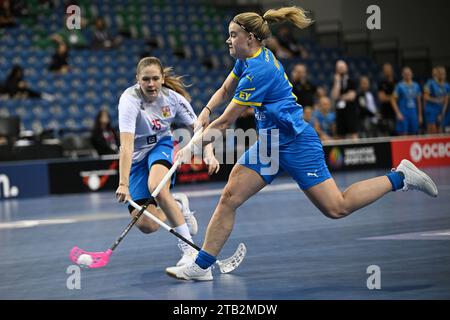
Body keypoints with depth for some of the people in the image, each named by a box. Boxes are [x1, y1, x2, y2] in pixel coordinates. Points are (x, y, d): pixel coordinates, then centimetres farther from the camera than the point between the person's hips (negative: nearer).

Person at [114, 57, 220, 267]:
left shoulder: (173, 98, -16)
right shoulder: (130, 100, -27)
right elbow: (126, 145, -37)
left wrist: (209, 153, -25)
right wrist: (123, 184, -46)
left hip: (161, 147, 1)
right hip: (137, 155, -1)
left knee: (157, 187, -35)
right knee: (146, 225, -11)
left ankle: (189, 248, -28)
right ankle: (178, 209, 23)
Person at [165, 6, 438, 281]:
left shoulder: (259, 71, -23)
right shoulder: (247, 59, 5)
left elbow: (226, 122, -19)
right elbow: (225, 91, 22)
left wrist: (192, 147, -8)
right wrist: (206, 111, 1)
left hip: (295, 142, -9)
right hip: (270, 144, 10)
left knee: (337, 208, -7)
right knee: (229, 198, -3)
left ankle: (400, 177, 9)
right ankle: (202, 265, -1)